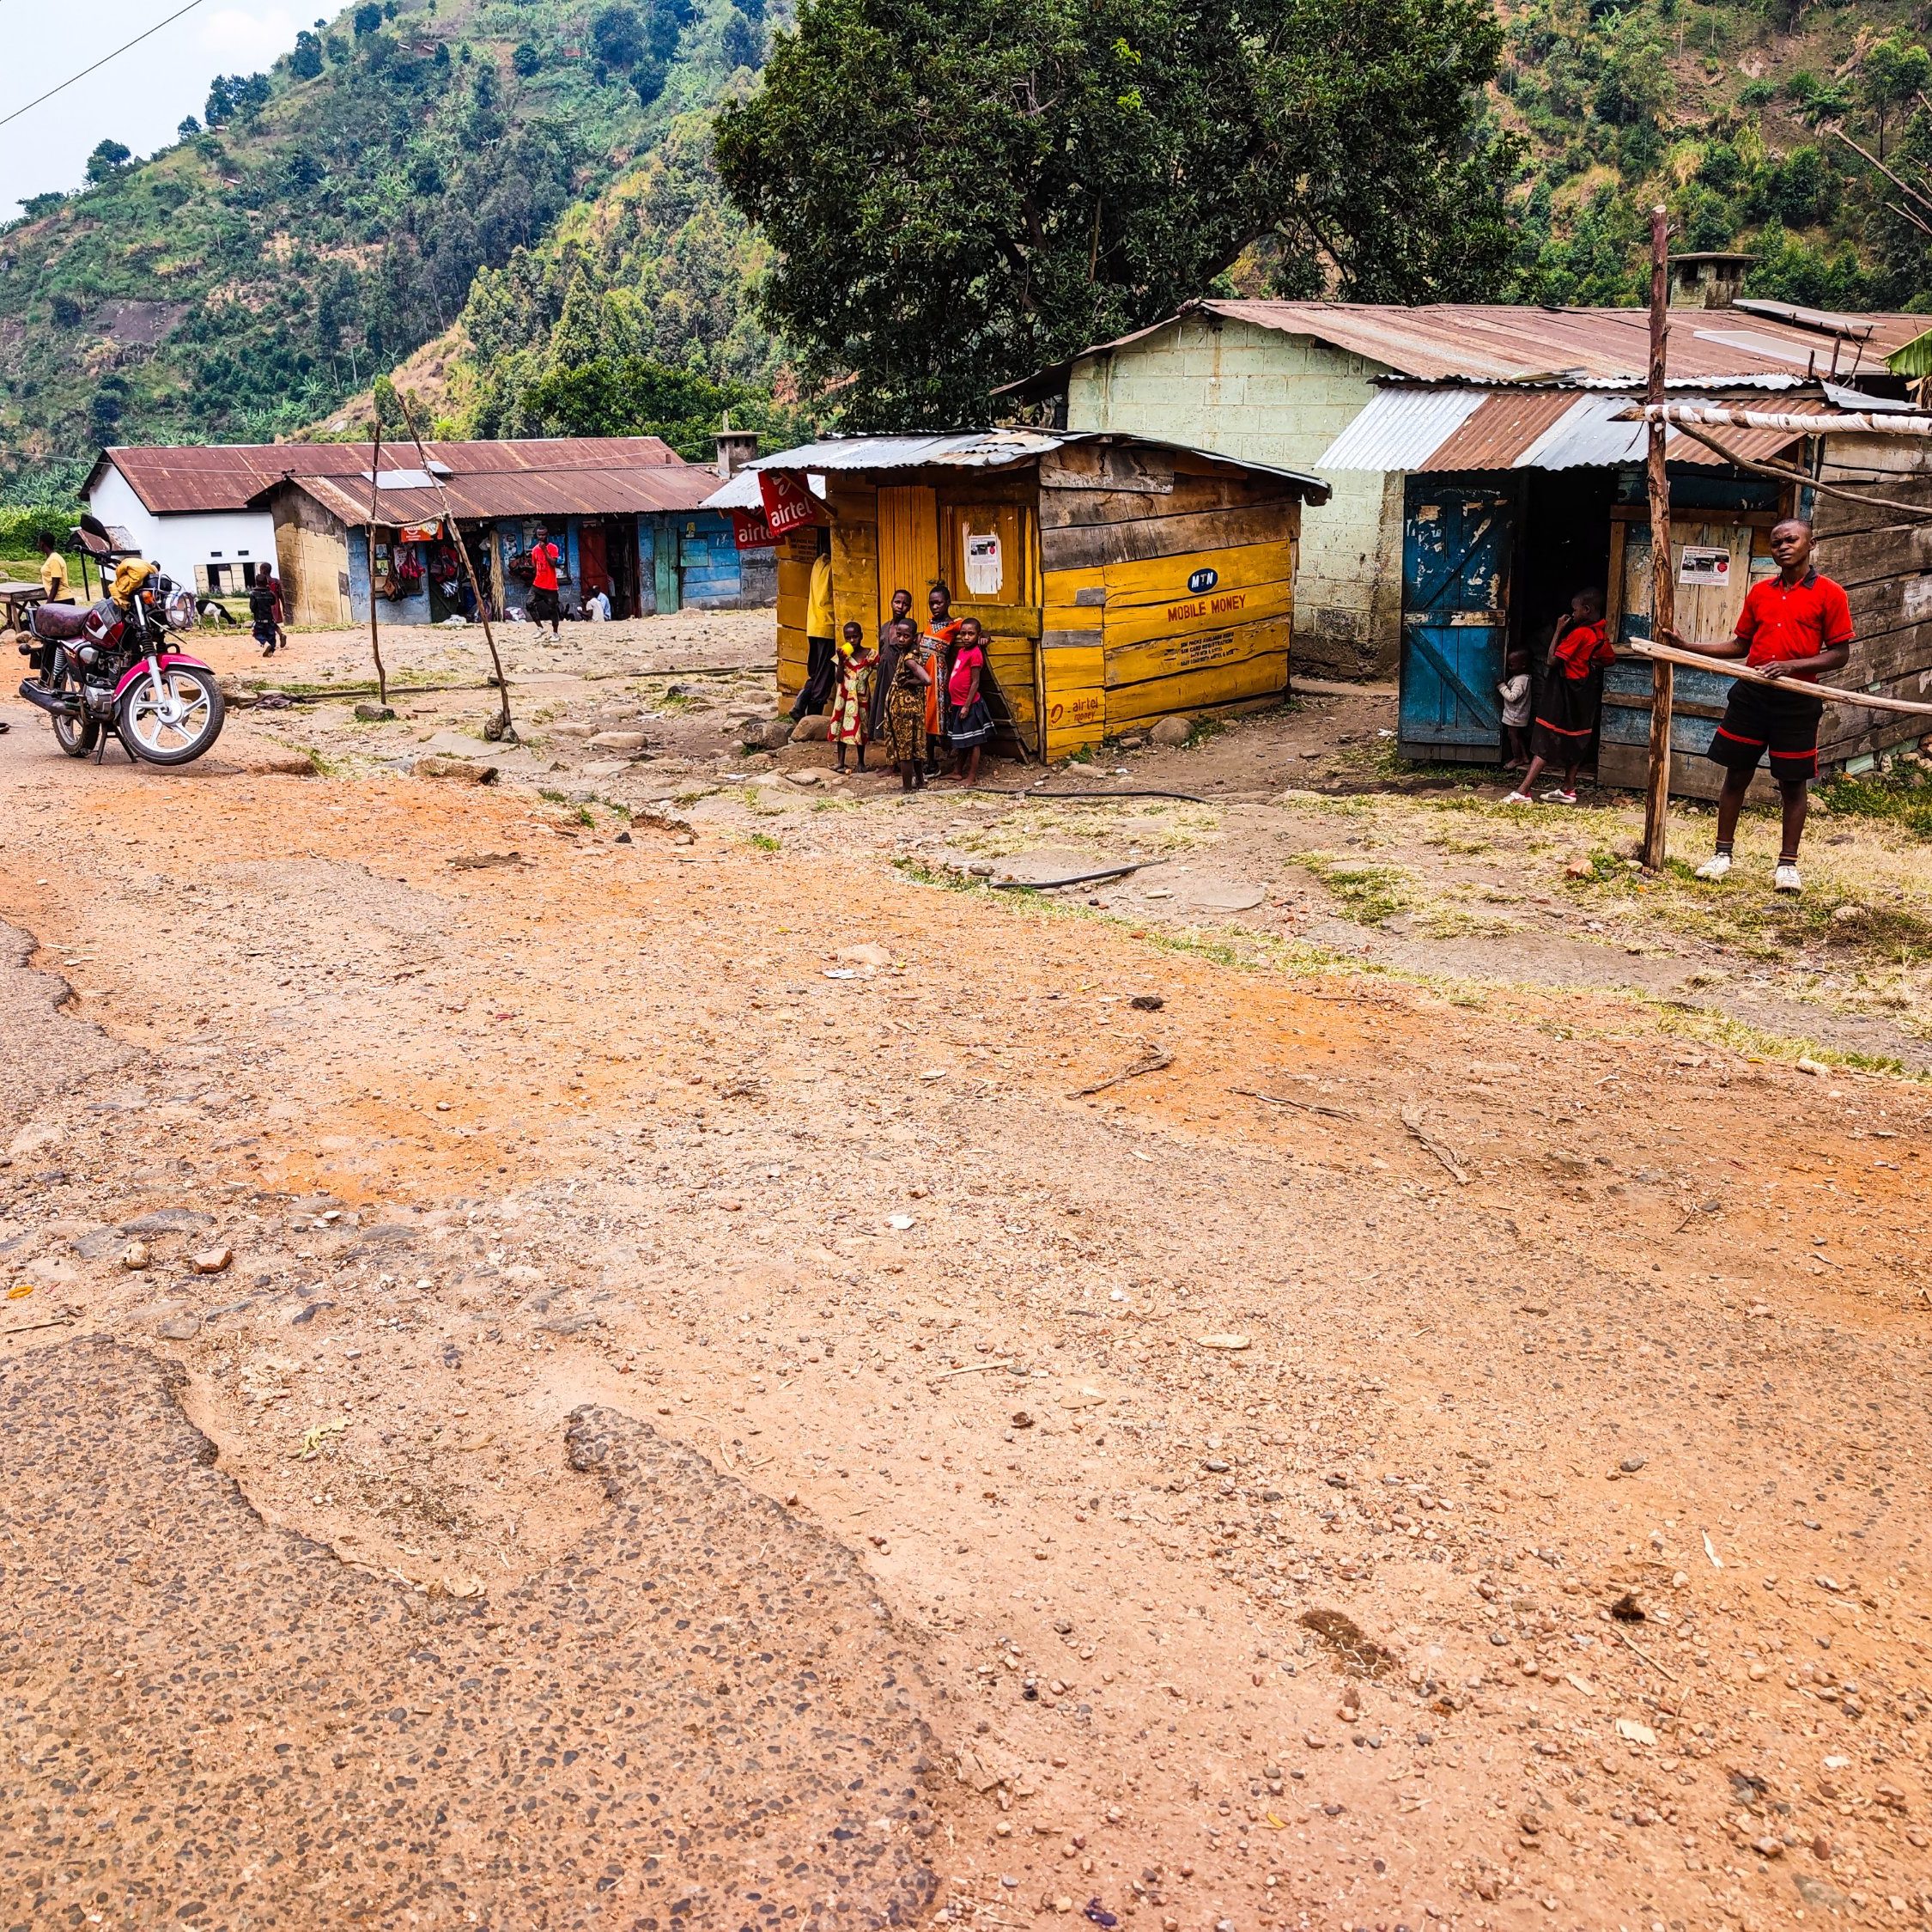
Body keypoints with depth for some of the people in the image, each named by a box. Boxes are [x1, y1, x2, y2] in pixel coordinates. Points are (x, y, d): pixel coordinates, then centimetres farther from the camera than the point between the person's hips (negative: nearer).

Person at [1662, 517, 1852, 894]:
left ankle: (1788, 863, 13)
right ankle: (1722, 853, 18)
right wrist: (1687, 646, 7)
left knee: (1793, 783, 4)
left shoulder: (1829, 594, -3)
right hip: (1751, 694, 4)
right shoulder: (1760, 591, 9)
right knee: (1736, 775, 7)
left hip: (1797, 700, -4)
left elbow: (1840, 653, -5)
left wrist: (1791, 666, -18)